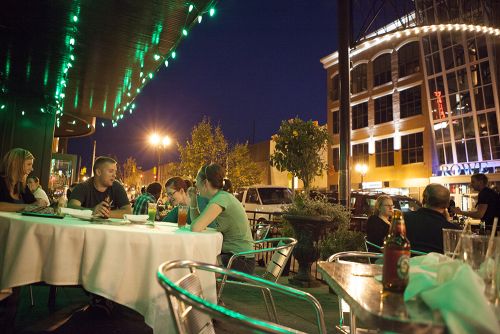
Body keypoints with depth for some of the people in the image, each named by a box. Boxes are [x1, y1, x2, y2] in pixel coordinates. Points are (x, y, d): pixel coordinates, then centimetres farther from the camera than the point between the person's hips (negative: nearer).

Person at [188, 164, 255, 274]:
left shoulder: (221, 198, -21)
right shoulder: (221, 196, 9)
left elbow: (196, 228, -30)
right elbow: (199, 222, 13)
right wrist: (193, 199, 6)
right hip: (230, 254, 8)